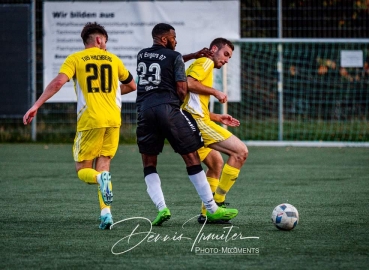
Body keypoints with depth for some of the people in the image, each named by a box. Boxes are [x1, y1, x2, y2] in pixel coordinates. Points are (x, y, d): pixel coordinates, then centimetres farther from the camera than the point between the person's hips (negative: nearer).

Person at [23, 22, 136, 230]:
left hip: (89, 121, -3)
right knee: (103, 166, 12)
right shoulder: (113, 59, 13)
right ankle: (106, 213, -6)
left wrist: (36, 106, -12)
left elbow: (58, 82, -11)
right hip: (113, 120, 3)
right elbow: (131, 86, 24)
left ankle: (101, 178, -29)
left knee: (83, 170, 7)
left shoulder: (75, 59, 3)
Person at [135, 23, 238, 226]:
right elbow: (182, 90, -3)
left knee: (149, 165, 13)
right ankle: (212, 210, 4)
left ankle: (161, 208, -5)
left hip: (144, 110, 4)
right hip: (168, 108, -4)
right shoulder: (174, 57, 1)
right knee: (192, 159, 2)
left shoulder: (141, 56, 17)